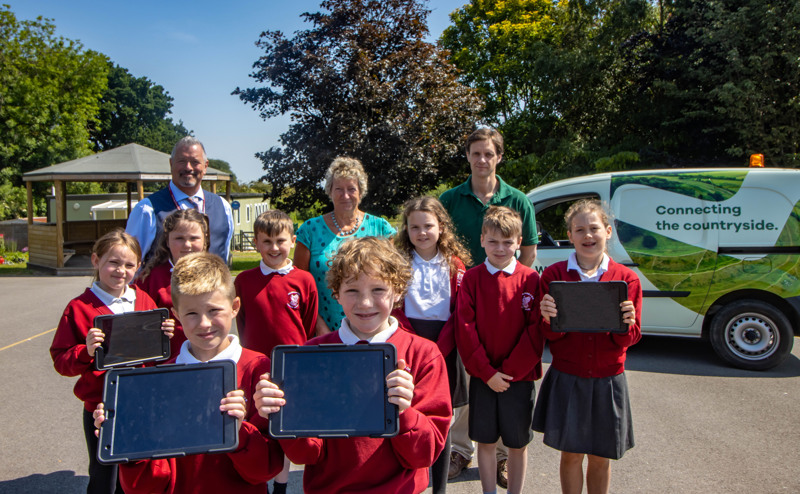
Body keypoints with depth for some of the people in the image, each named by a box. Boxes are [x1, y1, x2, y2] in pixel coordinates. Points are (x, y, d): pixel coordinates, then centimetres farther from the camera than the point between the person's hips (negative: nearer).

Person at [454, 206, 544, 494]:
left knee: (518, 444, 11)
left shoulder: (530, 279, -4)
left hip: (520, 377, 0)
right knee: (485, 441, 12)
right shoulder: (472, 278, -2)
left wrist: (509, 371, -11)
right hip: (481, 377, 1)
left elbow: (535, 330, -6)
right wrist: (487, 372, -11)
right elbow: (465, 329, -6)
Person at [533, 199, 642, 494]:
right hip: (566, 379, -1)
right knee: (571, 455, 8)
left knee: (601, 457, 12)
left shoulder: (627, 278, -2)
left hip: (608, 380, 1)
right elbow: (550, 335, -4)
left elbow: (631, 338, -1)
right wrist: (548, 320, -25)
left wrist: (626, 325, -22)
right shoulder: (554, 275, -4)